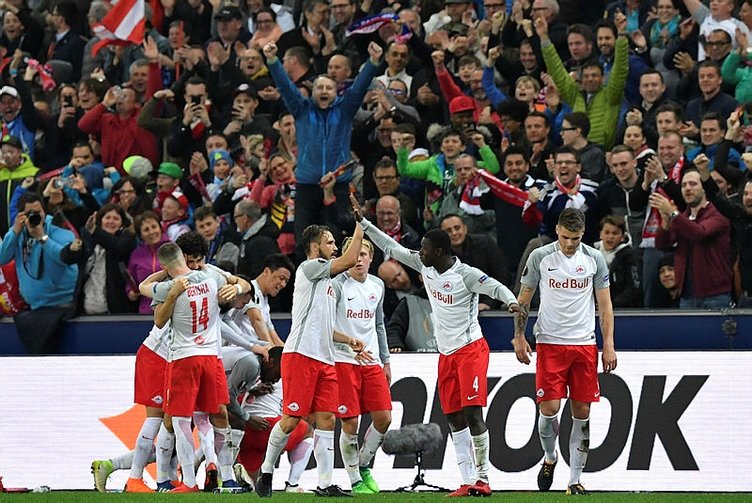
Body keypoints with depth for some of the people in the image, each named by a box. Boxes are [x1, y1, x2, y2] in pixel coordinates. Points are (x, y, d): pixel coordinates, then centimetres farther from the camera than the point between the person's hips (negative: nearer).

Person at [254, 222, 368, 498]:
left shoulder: (327, 282, 24)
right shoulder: (308, 268, -3)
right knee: (291, 419, -8)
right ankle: (266, 470, 8)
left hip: (324, 360, 9)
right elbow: (350, 260, -11)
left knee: (326, 419, 0)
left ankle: (325, 484, -1)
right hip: (300, 354, -9)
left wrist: (348, 340, 17)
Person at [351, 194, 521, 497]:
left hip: (471, 349, -7)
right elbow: (391, 248, 13)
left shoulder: (466, 274, -14)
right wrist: (363, 222, 12)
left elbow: (496, 288, -17)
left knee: (472, 413, -13)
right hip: (446, 355, 7)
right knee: (454, 418, 3)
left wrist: (511, 302, -39)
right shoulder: (426, 267, 6)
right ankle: (468, 482, 4)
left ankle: (482, 478, -11)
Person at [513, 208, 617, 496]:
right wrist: (519, 337, 1)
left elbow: (605, 305, 7)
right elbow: (523, 300, 8)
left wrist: (608, 345, 1)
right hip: (549, 343, -1)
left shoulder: (594, 259, 3)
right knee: (549, 408, -10)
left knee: (582, 413, 0)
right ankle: (550, 458, 19)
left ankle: (574, 481, 6)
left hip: (585, 343, 1)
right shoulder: (540, 257, -1)